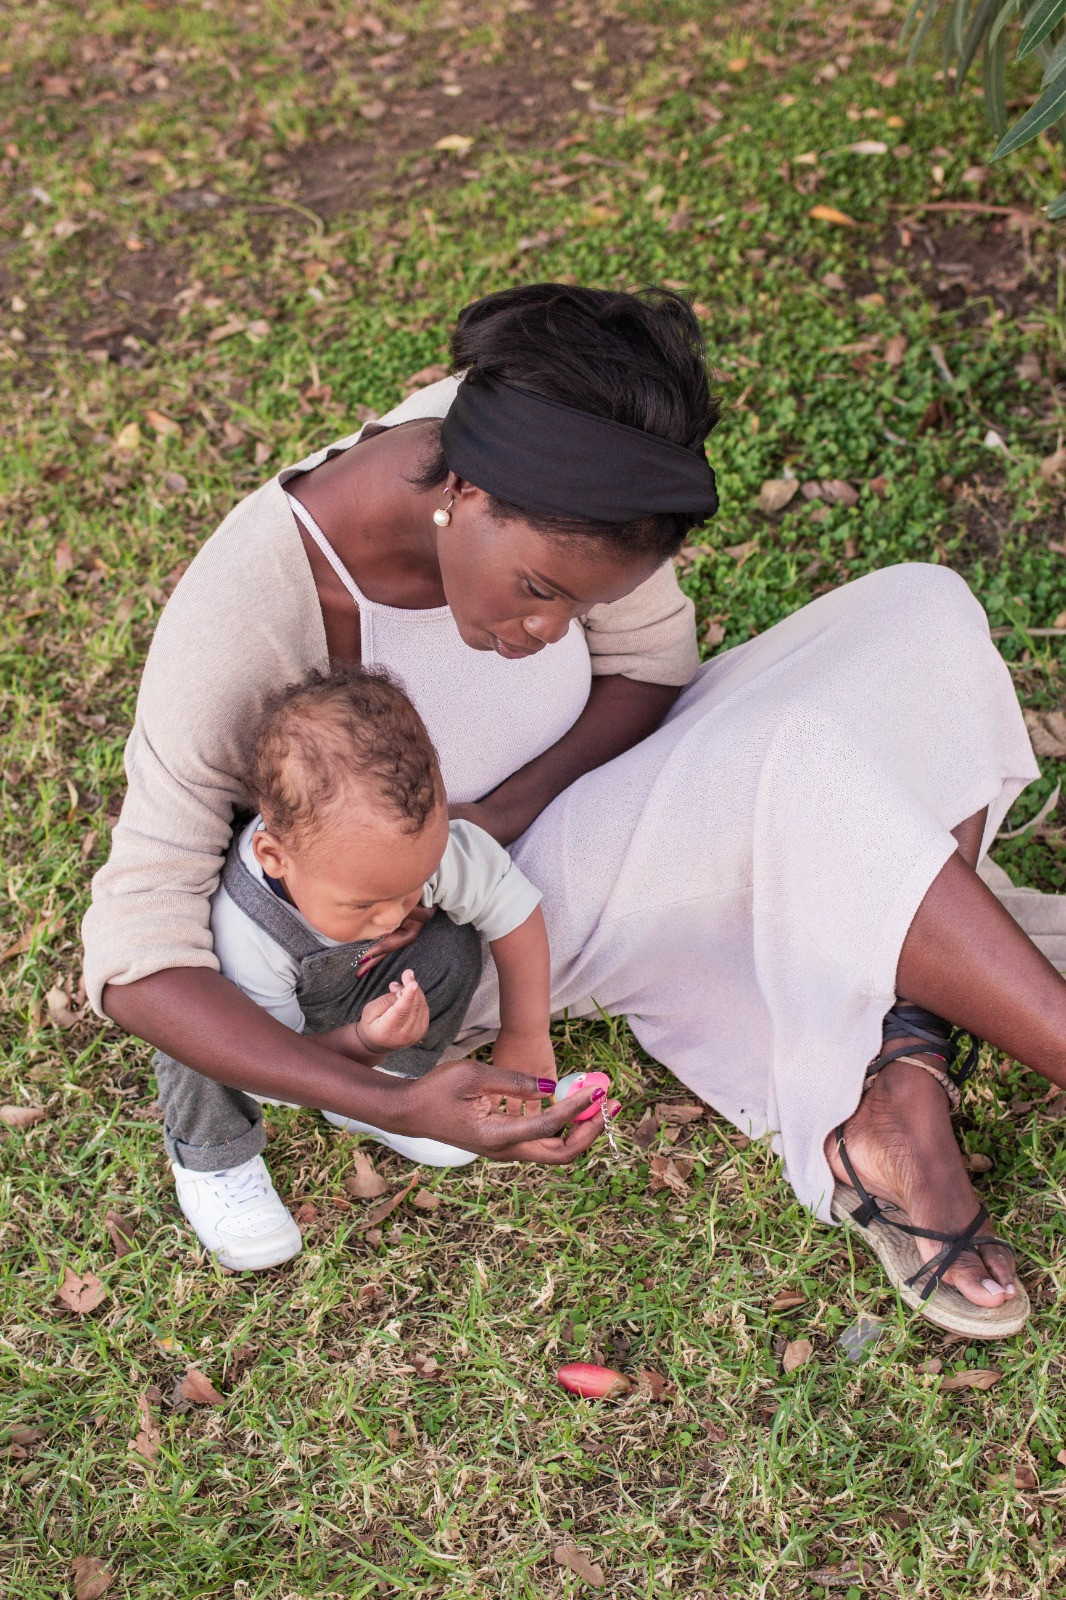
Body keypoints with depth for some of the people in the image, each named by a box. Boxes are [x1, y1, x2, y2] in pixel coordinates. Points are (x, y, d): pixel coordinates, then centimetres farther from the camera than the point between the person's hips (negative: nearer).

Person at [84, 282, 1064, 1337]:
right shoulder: (242, 619, -33)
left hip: (561, 804, 6)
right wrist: (395, 1107, -41)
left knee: (921, 617, -11)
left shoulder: (550, 482, -20)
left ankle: (900, 1102, -18)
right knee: (806, 768, -29)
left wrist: (500, 813, -24)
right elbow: (135, 959, -30)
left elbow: (652, 658, -5)